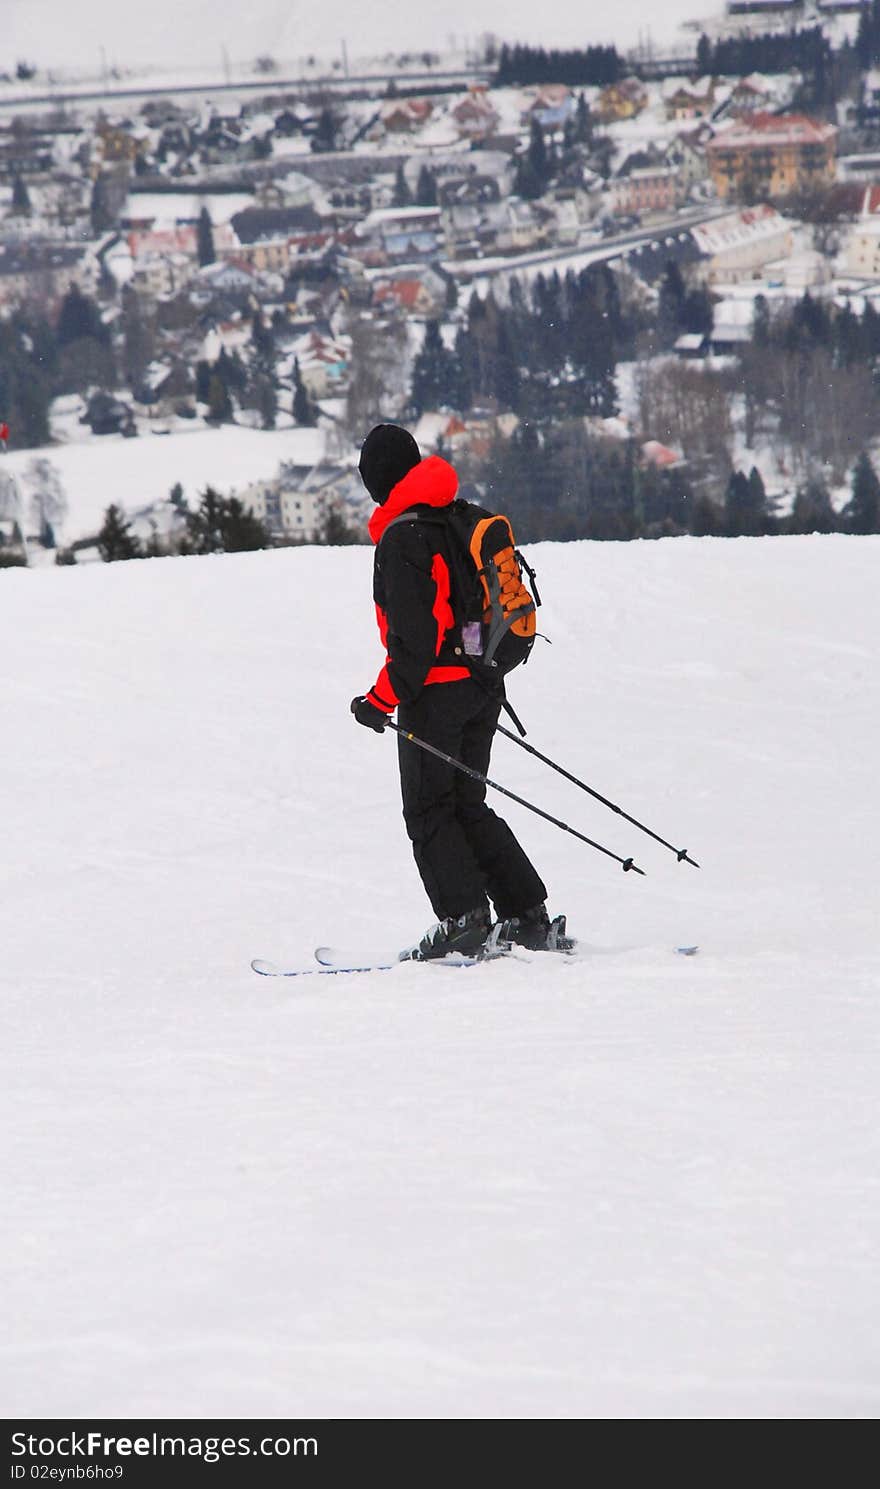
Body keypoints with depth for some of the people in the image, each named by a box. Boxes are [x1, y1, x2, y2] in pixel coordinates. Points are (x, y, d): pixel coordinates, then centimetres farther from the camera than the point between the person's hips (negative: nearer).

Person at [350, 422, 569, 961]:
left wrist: (385, 698, -15)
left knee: (429, 812, 0)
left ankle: (465, 919, -7)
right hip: (485, 685, 8)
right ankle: (529, 917, 10)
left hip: (436, 689, -8)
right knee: (467, 806, 14)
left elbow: (414, 633, -20)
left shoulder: (402, 537, -15)